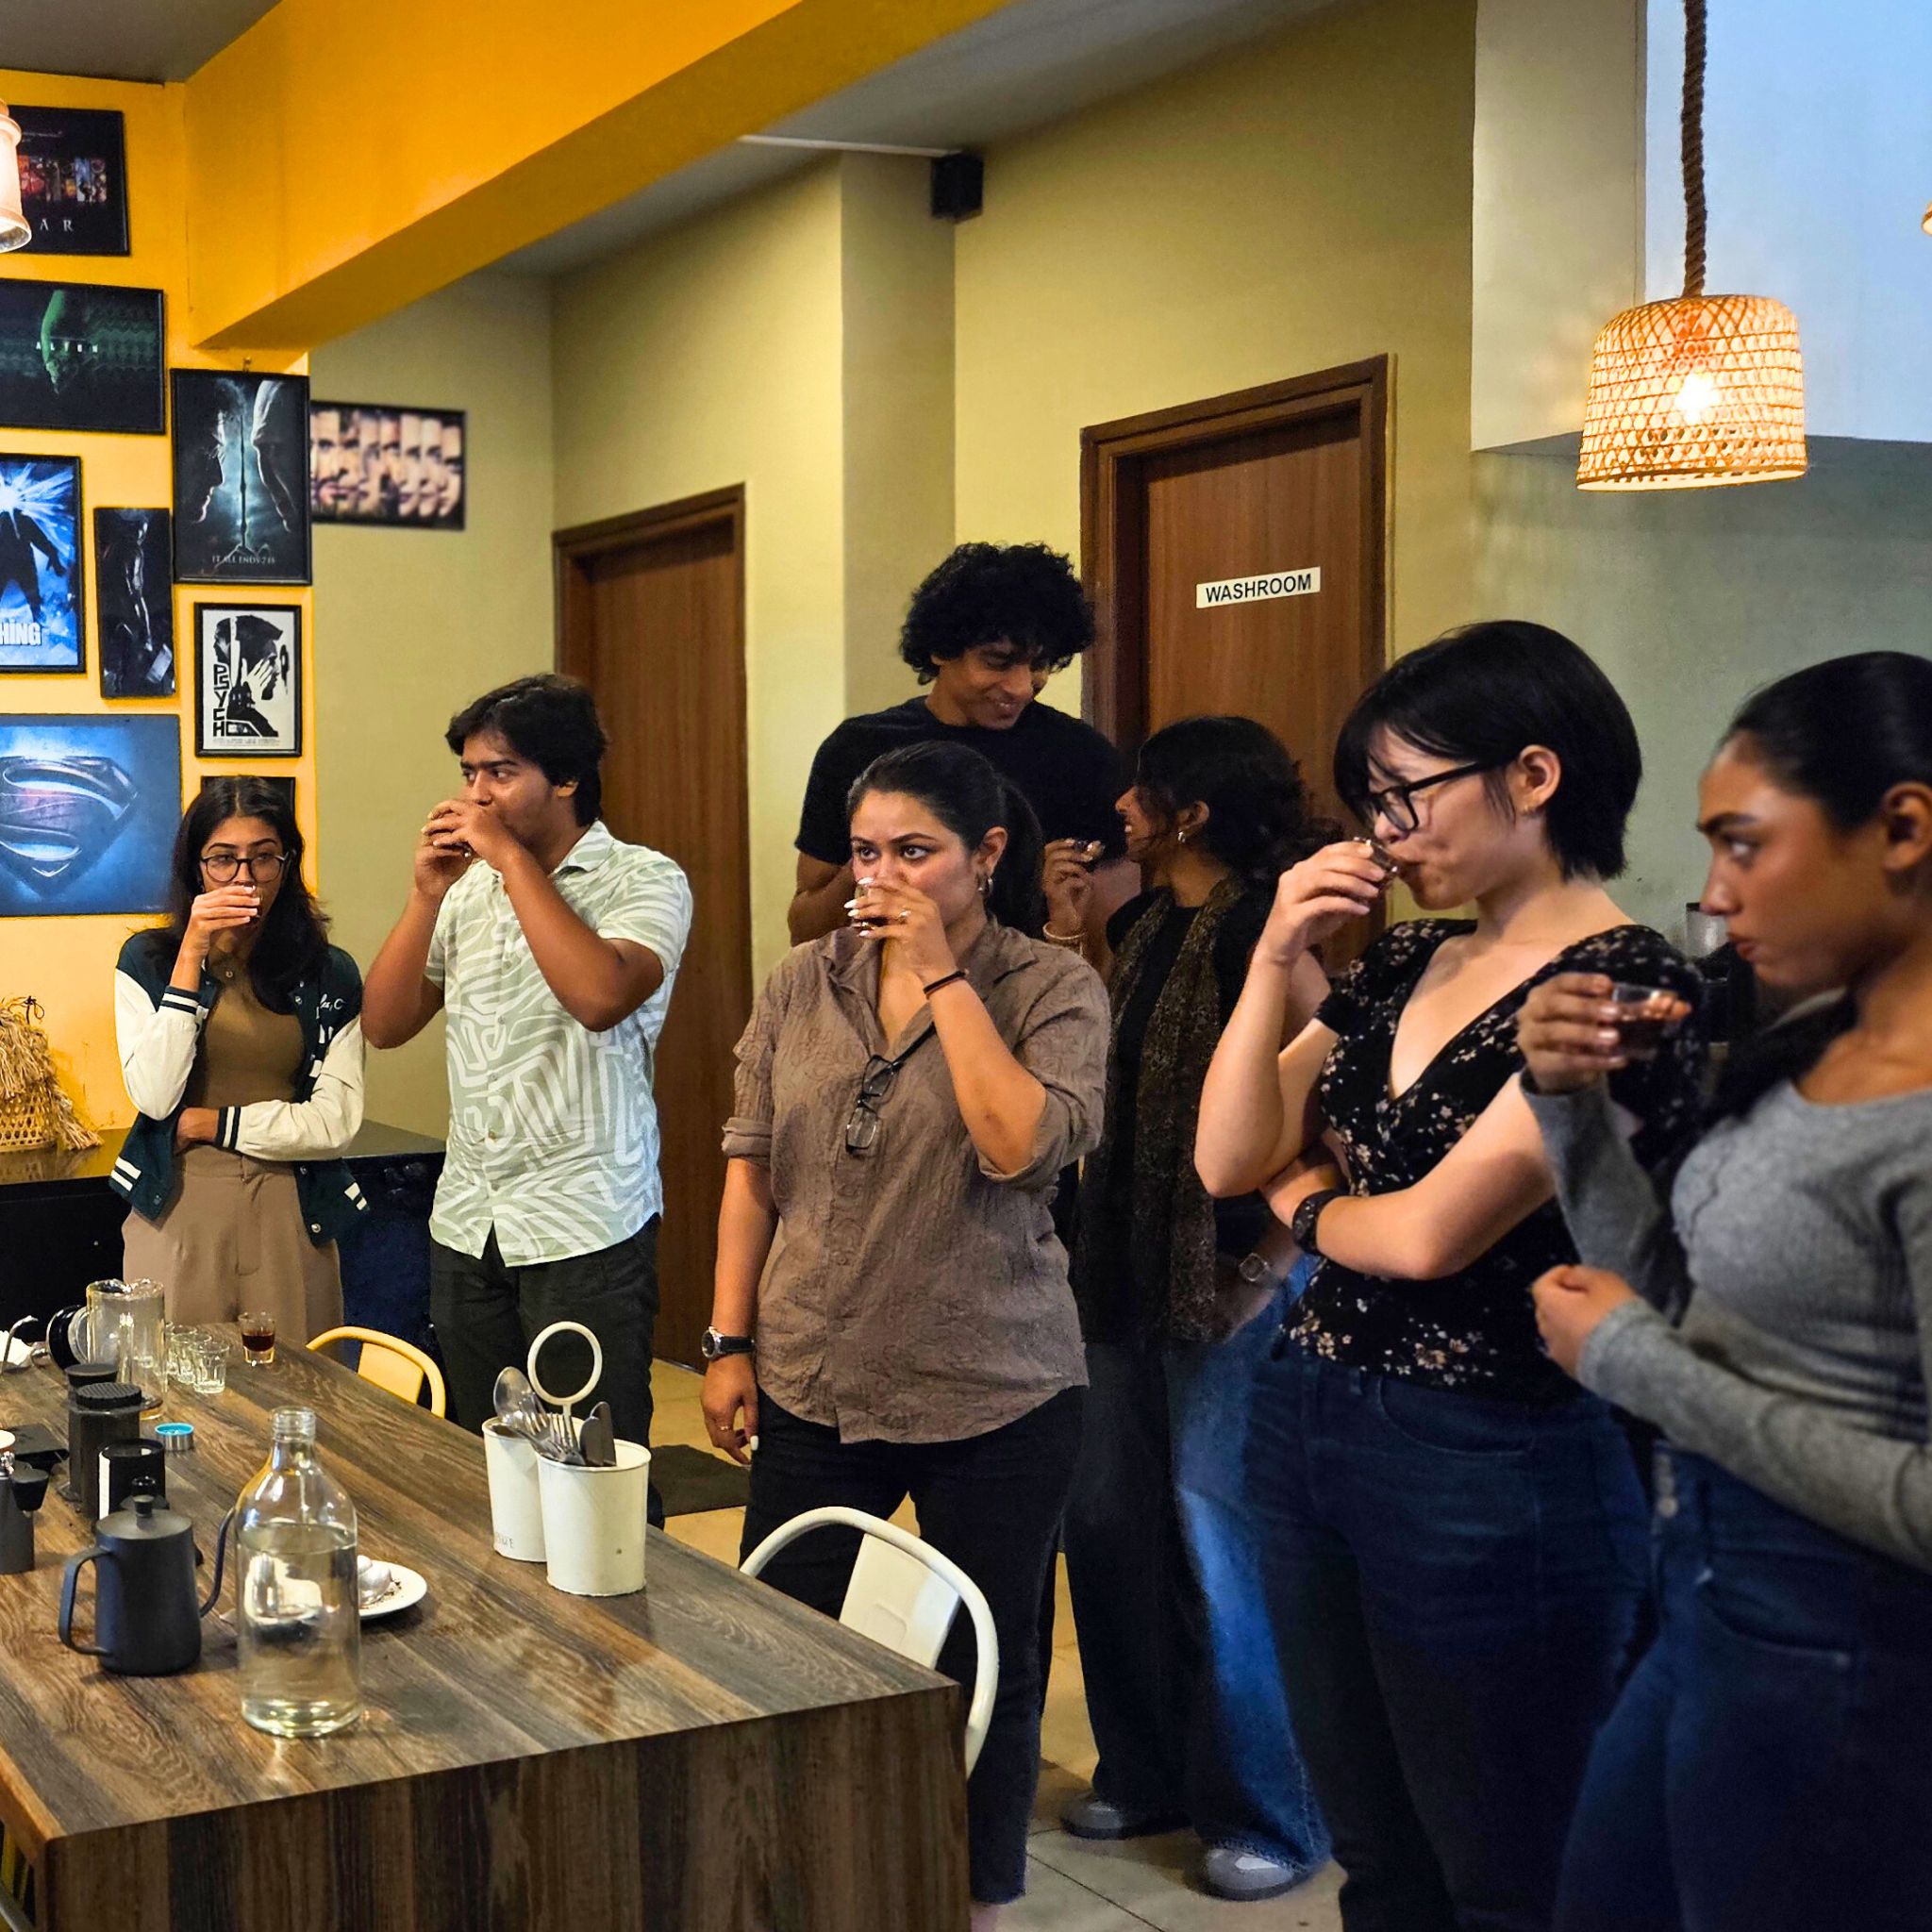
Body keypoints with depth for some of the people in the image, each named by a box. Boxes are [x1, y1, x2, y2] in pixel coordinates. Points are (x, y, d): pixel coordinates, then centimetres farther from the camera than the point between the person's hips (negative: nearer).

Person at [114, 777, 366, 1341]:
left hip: (290, 1216, 1)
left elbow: (336, 1124, -3)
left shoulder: (329, 976, 4)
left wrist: (210, 1123, -7)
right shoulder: (147, 960, 2)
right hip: (177, 1213, -1)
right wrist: (192, 956, -12)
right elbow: (155, 1097, -11)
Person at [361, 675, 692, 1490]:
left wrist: (513, 858, -19)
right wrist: (429, 892, -5)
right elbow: (385, 1024, 7)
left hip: (585, 1232, -6)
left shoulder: (643, 880, -6)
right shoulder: (471, 888, 11)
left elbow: (600, 994, -26)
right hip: (466, 1228, 6)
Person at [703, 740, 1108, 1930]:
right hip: (813, 1385, 3)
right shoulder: (805, 983, 3)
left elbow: (1022, 1146, -23)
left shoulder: (1055, 990, -7)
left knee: (987, 1673, 10)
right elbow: (751, 1168, 8)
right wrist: (731, 1343, 5)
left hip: (993, 1396, -3)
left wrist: (945, 978, -19)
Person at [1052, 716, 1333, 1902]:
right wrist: (1065, 931, 8)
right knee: (1108, 1526, 15)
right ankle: (1148, 1773, 32)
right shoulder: (1148, 926, 11)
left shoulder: (1260, 932, -16)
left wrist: (1275, 1250, -20)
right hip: (1129, 1267, 9)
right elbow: (1098, 1070, 13)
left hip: (1225, 1276, -9)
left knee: (1219, 1550, 0)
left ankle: (1269, 1817, 17)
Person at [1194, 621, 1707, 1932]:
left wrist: (1305, 1202, -1)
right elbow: (1228, 1160, 5)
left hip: (1489, 1469, -7)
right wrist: (1276, 960, -5)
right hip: (1315, 1428, 8)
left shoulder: (1626, 987, -17)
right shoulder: (1404, 964, 8)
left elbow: (1430, 1233, -21)